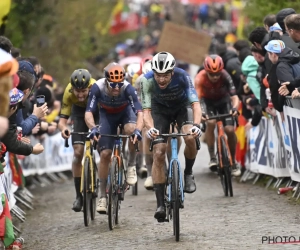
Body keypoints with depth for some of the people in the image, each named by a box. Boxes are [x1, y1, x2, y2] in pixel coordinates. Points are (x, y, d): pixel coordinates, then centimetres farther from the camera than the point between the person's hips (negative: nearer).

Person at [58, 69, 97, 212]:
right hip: (79, 111, 1)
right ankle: (79, 196, -1)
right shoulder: (69, 92, -33)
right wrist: (63, 128, -54)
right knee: (78, 152, -10)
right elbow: (63, 118, -31)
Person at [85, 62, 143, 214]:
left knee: (131, 130, -36)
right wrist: (93, 128, -55)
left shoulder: (128, 88, -35)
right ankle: (103, 196, 3)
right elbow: (89, 112, -35)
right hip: (107, 115, 1)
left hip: (125, 112, -1)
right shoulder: (98, 88, -33)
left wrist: (138, 130, -59)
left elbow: (139, 112, -40)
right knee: (105, 154, -8)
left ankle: (131, 165, -11)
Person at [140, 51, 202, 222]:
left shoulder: (182, 77, -34)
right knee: (158, 154, -12)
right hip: (160, 109, 1)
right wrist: (150, 128, -55)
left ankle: (188, 173, -2)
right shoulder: (147, 80, -31)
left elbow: (195, 104, -39)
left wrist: (196, 125, -58)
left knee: (190, 137, -31)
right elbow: (146, 110, -34)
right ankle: (160, 204, -8)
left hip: (182, 107, -1)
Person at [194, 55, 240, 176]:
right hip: (207, 101, -1)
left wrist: (235, 107, -56)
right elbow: (197, 99, -38)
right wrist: (201, 112, -58)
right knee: (211, 123, -30)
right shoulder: (200, 78, -32)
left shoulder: (225, 76, -31)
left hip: (223, 99, 1)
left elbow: (234, 96, -34)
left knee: (230, 130, -14)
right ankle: (212, 157, -17)